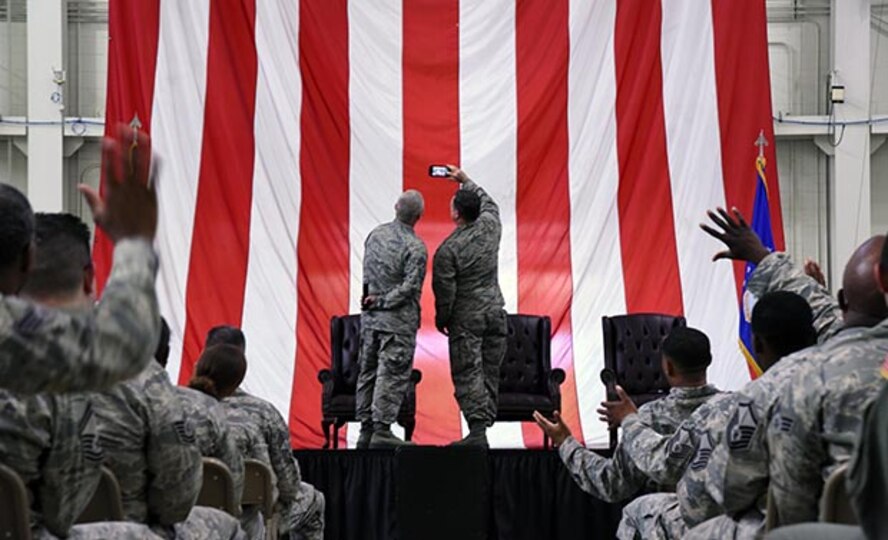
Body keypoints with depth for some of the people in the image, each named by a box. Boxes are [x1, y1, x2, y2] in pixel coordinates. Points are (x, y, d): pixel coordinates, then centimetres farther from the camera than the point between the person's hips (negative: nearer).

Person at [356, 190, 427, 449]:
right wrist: (382, 302, -10)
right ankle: (382, 430, -3)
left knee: (368, 371, 12)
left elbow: (366, 273, 11)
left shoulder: (376, 234, 5)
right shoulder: (415, 247, -15)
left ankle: (366, 429, 18)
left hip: (370, 317, 7)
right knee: (392, 374, -2)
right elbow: (410, 287, -18)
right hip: (398, 320, -7)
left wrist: (374, 298, 14)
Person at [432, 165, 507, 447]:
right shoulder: (491, 225, -1)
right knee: (490, 372, 8)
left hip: (466, 318, -5)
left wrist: (441, 319, 6)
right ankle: (485, 424, 12)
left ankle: (478, 431, -10)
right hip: (495, 312, 5)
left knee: (467, 374, -2)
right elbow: (488, 203, 24)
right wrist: (465, 180, 29)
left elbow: (445, 291, -10)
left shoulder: (448, 249, -15)